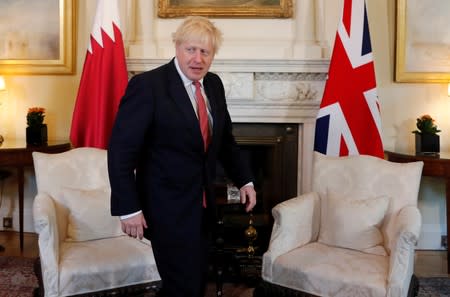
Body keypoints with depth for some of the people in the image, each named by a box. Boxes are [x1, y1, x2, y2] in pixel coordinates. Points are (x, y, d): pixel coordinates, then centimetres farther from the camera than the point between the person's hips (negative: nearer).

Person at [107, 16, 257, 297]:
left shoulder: (214, 84, 4)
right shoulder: (147, 85, -16)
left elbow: (225, 138, 17)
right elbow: (121, 150, -17)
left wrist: (245, 179, 11)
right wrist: (128, 208, -19)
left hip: (203, 204, 7)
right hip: (168, 207, -7)